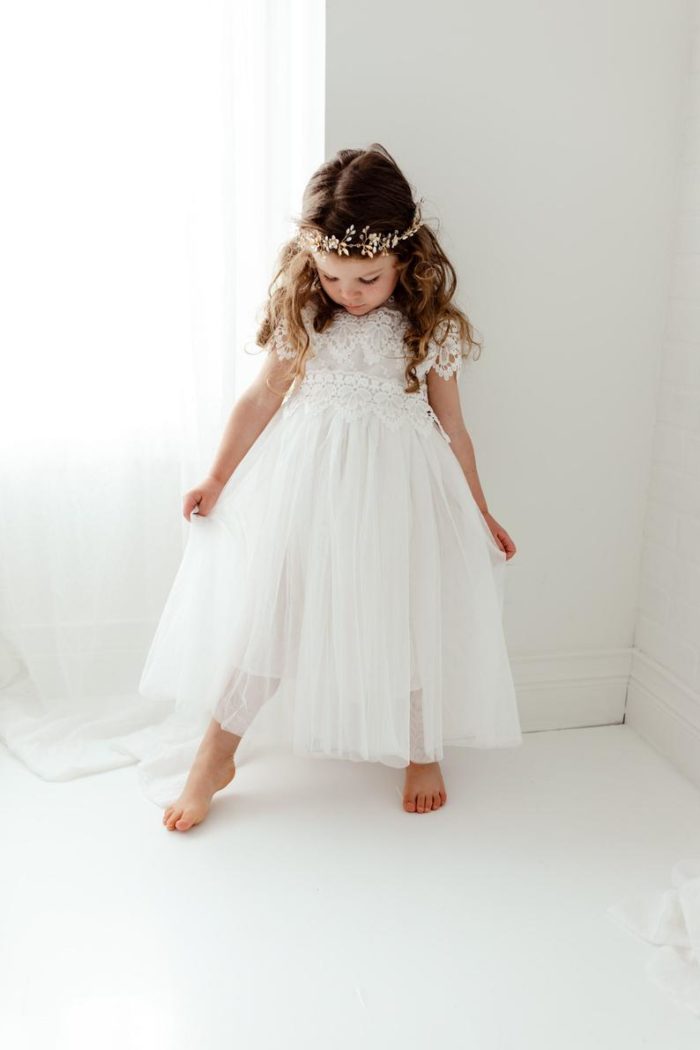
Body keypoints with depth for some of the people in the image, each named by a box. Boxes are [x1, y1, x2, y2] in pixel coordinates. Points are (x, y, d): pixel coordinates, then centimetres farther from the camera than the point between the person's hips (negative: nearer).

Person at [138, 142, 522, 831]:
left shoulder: (433, 329, -4)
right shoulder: (301, 316, -3)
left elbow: (451, 428, 4)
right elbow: (261, 398, 4)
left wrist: (481, 514, 10)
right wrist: (218, 479, 5)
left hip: (400, 489, 0)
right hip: (306, 482, 1)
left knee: (408, 616, 5)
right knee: (264, 606, 1)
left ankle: (421, 749, 30)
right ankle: (216, 754, 18)